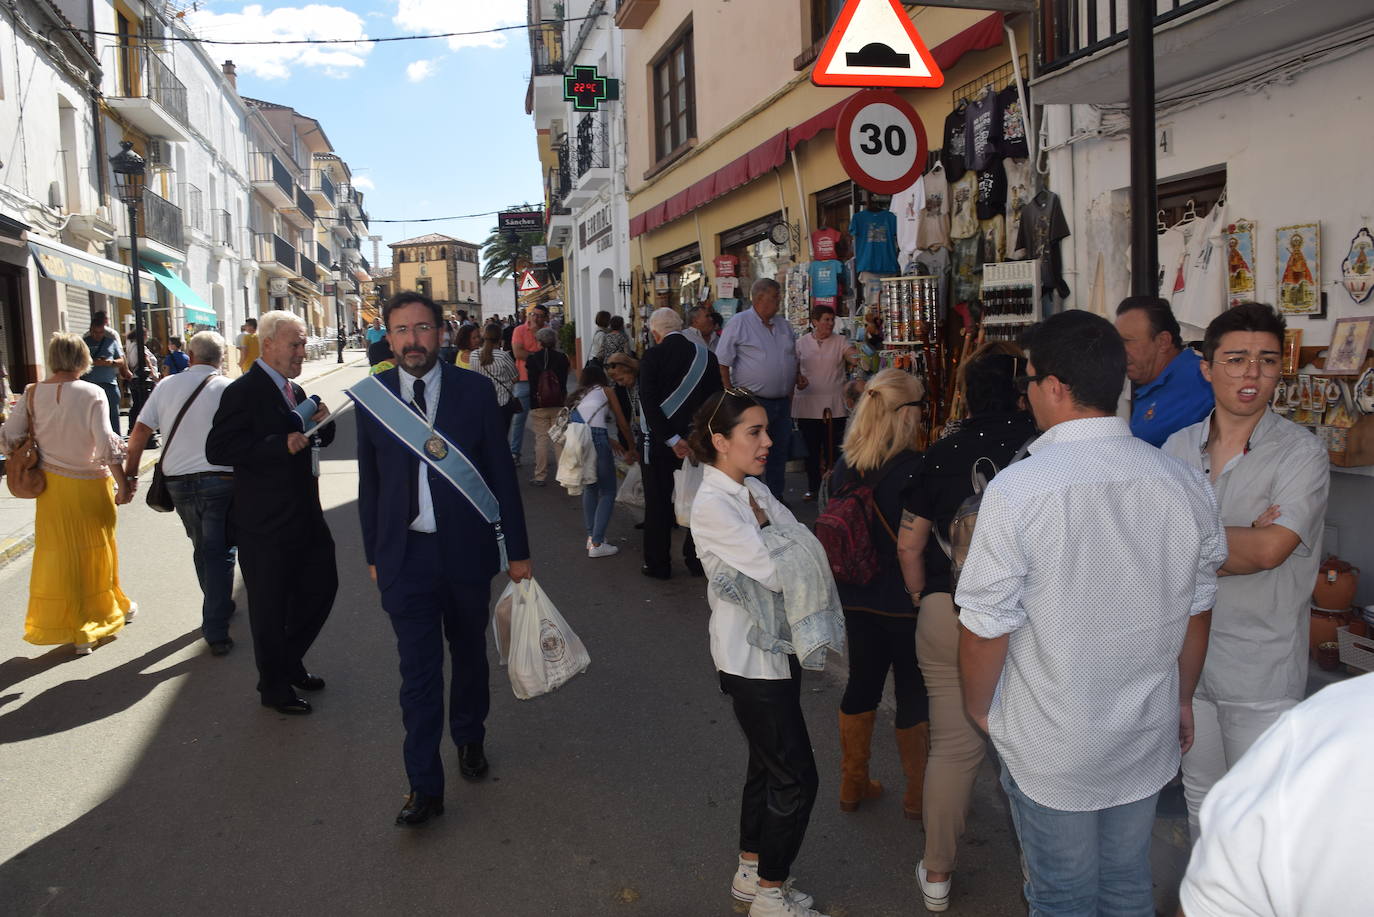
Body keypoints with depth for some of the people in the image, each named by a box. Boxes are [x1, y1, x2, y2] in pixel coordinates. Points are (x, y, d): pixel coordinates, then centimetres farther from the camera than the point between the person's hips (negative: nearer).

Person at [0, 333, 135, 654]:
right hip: (90, 485, -3)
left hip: (52, 486, 3)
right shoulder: (92, 393, -12)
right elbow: (105, 443, -17)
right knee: (96, 550, 15)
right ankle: (107, 610, 34)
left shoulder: (32, 394, -3)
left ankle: (75, 630, 18)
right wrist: (123, 482, -10)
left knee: (59, 554, 11)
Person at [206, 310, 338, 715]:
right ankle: (274, 685, 24)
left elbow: (318, 440, 22)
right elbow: (217, 449, -22)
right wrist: (281, 445, -27)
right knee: (270, 606, 6)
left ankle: (289, 659, 37)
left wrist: (322, 422, -1)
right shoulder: (244, 391, -14)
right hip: (265, 523, -8)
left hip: (304, 514, 8)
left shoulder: (295, 391, 12)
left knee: (322, 584, 17)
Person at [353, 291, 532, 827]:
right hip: (405, 556, 0)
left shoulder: (474, 391, -5)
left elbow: (501, 473, -1)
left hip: (467, 549, 1)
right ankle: (425, 786, 10)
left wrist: (517, 551, 0)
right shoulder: (372, 397, -2)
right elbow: (369, 482, 6)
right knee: (418, 672, -1)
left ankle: (469, 738, 42)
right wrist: (374, 555, 8)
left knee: (469, 654, 18)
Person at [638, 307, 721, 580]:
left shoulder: (653, 356, -12)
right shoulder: (706, 355, -1)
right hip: (697, 439, 3)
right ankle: (696, 560, 22)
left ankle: (657, 564, 15)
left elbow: (648, 403, -20)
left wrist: (672, 440, -18)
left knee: (658, 503, 8)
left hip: (660, 441, -3)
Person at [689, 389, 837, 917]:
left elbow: (810, 546, 2)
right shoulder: (712, 505, -21)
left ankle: (750, 873, 38)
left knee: (768, 766, 20)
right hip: (750, 658, -9)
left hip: (779, 646, 9)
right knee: (797, 778, 1)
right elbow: (774, 571, -25)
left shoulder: (755, 490, 6)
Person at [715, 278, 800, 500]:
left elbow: (792, 358, 26)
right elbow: (722, 363, -10)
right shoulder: (739, 324, -8)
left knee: (779, 452, 14)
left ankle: (776, 496, 26)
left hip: (783, 402, 7)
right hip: (753, 401, -7)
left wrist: (797, 376, 8)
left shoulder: (783, 326, 12)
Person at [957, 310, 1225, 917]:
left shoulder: (1018, 489, -23)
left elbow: (987, 626, -18)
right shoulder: (1185, 485, -8)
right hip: (1148, 738, 4)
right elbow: (1195, 611, 4)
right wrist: (1181, 699, 21)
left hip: (1052, 749, -4)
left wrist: (979, 707, 1)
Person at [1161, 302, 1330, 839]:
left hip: (1262, 672, -4)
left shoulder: (1302, 455, -11)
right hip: (1189, 657, 5)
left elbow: (1268, 550, -23)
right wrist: (1241, 540, -17)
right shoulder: (1178, 447, 3)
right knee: (1201, 800, 21)